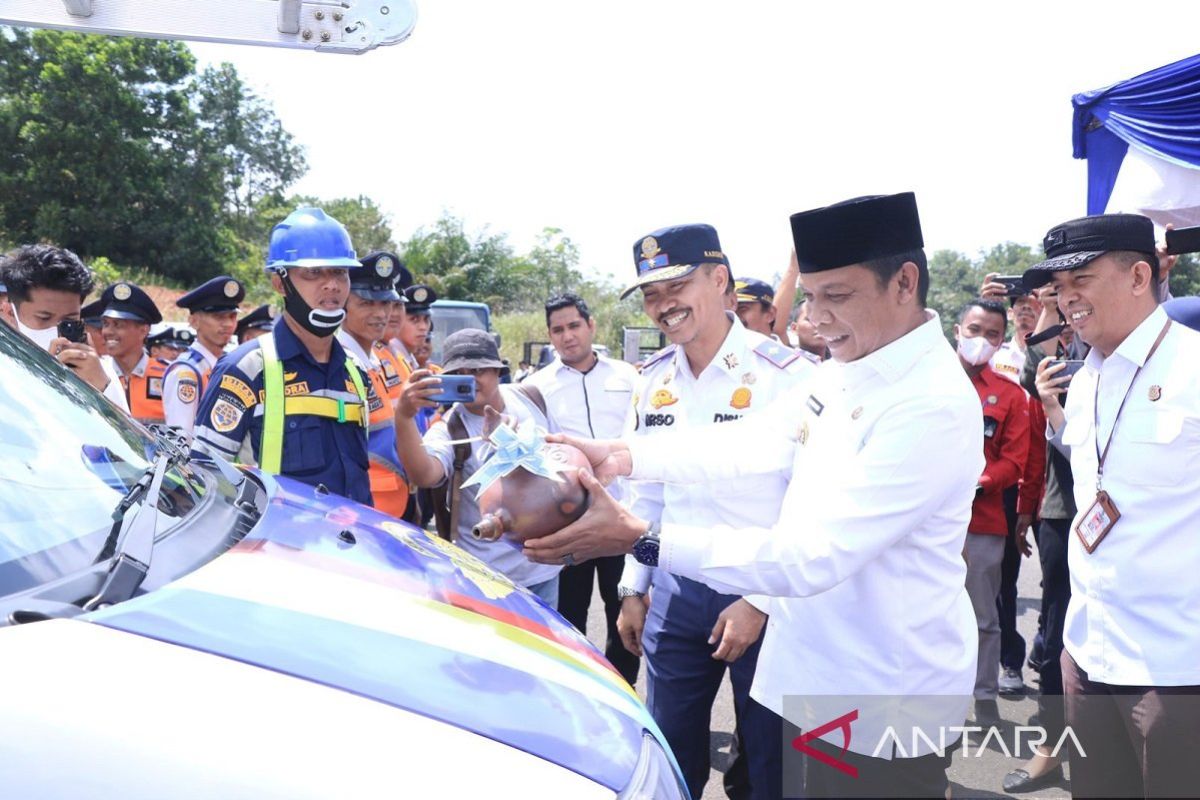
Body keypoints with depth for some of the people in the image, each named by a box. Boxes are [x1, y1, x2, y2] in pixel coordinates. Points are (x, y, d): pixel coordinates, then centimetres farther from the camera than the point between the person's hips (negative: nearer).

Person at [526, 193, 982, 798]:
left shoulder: (935, 407, -26)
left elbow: (811, 556, -29)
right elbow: (753, 442, 3)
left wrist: (638, 539, -30)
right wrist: (621, 456, -10)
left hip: (883, 702, -7)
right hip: (813, 674, 8)